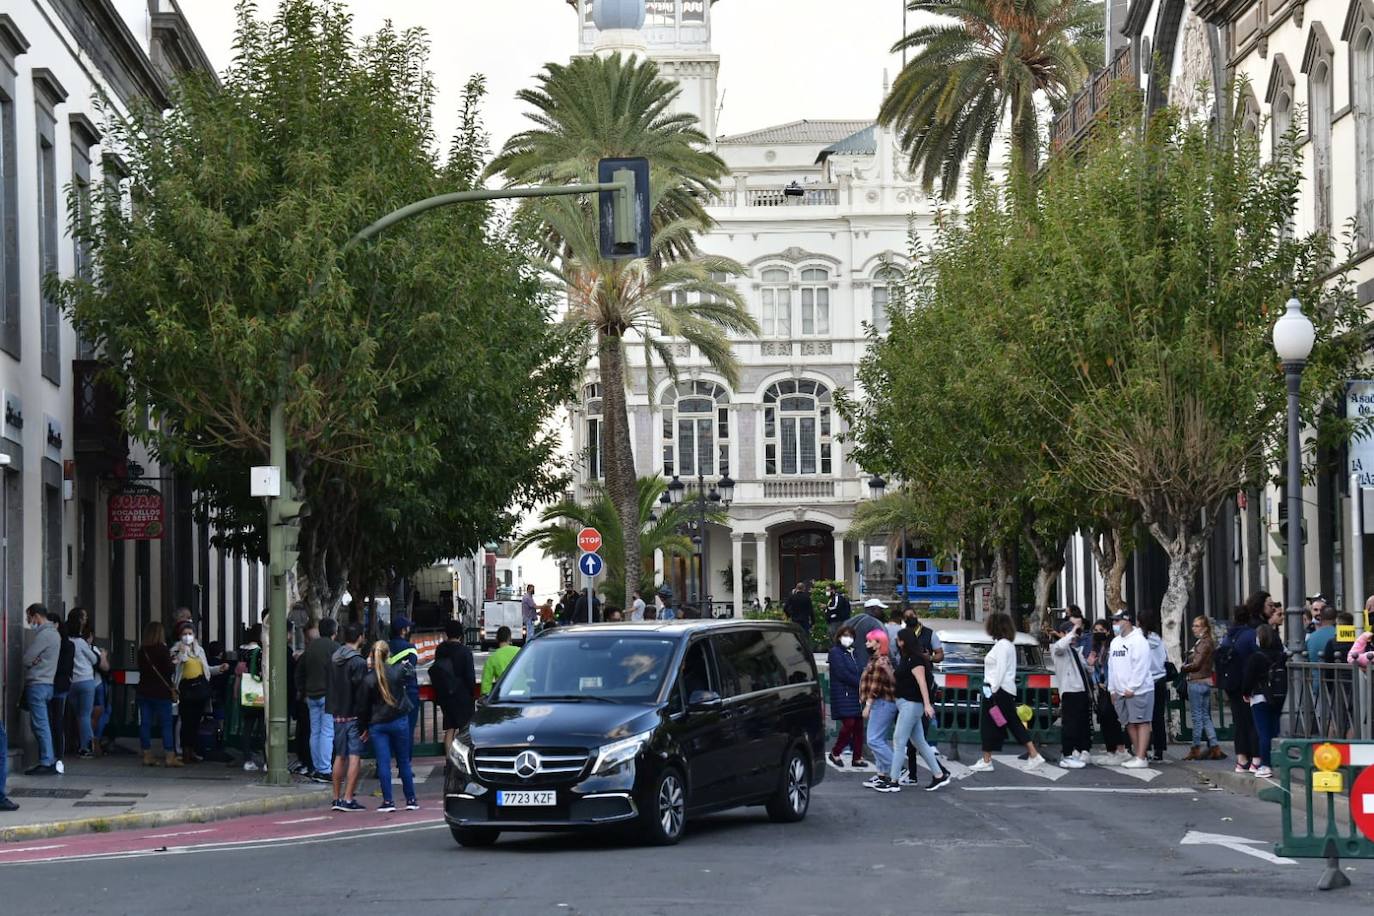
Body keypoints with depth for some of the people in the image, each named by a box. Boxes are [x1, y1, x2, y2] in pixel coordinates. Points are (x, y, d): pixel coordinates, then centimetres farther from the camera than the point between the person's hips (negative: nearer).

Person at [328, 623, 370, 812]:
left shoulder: (334, 658, 8)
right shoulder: (358, 662, -15)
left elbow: (330, 686, 13)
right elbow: (361, 692, -16)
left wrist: (334, 708, 17)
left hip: (337, 714, 7)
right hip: (353, 715, -7)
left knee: (339, 756, 14)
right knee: (355, 756, -5)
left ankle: (337, 798, 16)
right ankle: (348, 798, -10)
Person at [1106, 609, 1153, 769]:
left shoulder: (1138, 641, -11)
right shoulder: (1115, 642, 16)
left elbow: (1140, 667, -16)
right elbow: (1111, 666, 19)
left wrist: (1132, 688, -18)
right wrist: (1112, 689, 14)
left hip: (1138, 690, -8)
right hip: (1121, 692, 8)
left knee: (1141, 722, -6)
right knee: (1129, 724, 10)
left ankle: (1141, 758, -9)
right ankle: (1137, 754, 17)